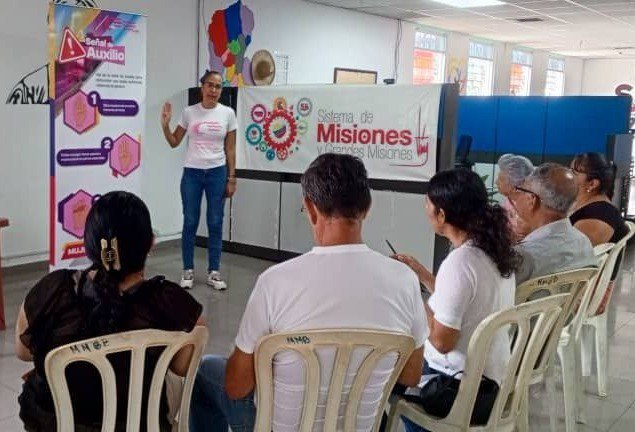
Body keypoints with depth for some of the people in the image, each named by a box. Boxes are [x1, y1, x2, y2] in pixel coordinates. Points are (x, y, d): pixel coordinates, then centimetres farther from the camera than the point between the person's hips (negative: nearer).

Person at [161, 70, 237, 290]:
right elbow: (174, 142, 8)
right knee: (190, 223, 4)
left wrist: (231, 178, 1)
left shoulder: (228, 113, 1)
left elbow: (230, 149, 4)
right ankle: (188, 271, 16)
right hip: (192, 173, 0)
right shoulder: (189, 112, 0)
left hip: (217, 173, 0)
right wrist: (165, 125, -10)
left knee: (215, 224, 4)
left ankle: (213, 272, 14)